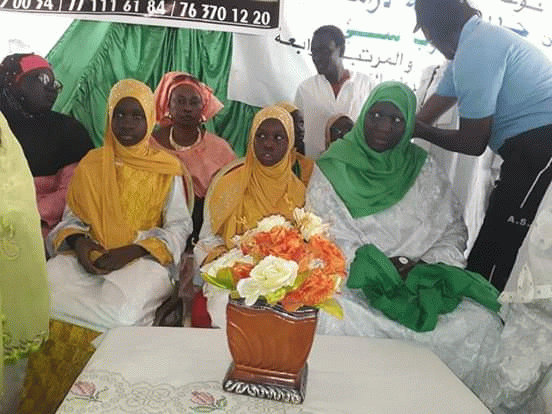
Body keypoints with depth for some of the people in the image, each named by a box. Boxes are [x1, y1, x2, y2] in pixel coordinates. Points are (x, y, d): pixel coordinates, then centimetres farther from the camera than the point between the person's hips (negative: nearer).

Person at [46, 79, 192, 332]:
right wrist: (78, 242, -7)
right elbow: (71, 218, 18)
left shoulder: (166, 169, 7)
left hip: (144, 259, -3)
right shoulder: (90, 164, 17)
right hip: (90, 257, 3)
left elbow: (179, 227, 0)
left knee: (122, 312, -34)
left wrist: (132, 251, -14)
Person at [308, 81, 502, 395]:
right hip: (351, 282, -2)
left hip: (420, 283, 3)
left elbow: (453, 229, 11)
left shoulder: (423, 169, 11)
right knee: (332, 318, -34)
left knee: (480, 322, -21)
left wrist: (423, 266, -9)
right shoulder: (334, 168, 4)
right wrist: (385, 266, -13)